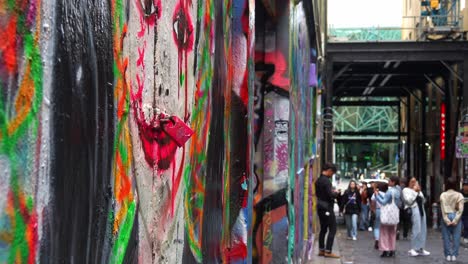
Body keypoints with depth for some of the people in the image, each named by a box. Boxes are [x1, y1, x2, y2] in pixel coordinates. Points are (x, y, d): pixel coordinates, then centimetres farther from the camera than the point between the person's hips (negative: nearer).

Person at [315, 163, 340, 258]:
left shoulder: (318, 180, 10)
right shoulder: (326, 181, -18)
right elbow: (330, 195, -24)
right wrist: (335, 193, -3)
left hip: (320, 207, 9)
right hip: (327, 208, -9)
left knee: (323, 229, 14)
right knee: (332, 229, -4)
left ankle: (321, 250, 17)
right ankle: (328, 251, -5)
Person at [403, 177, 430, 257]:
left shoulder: (418, 190, 25)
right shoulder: (406, 190, 4)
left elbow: (423, 200, 18)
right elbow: (409, 200, -10)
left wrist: (419, 192, 6)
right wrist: (415, 191, -6)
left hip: (421, 209, 8)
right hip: (413, 209, -7)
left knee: (423, 230, 4)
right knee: (417, 230, -15)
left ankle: (421, 249, 10)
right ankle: (413, 249, -9)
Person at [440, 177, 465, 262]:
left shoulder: (443, 195, 0)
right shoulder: (459, 195, -1)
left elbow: (443, 209, -6)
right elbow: (460, 209, -8)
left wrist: (446, 220, -6)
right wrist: (455, 220, -8)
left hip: (446, 217, 0)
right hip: (456, 216, 0)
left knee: (446, 236, 6)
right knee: (456, 237, 6)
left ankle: (448, 255, 8)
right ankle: (454, 255, 5)